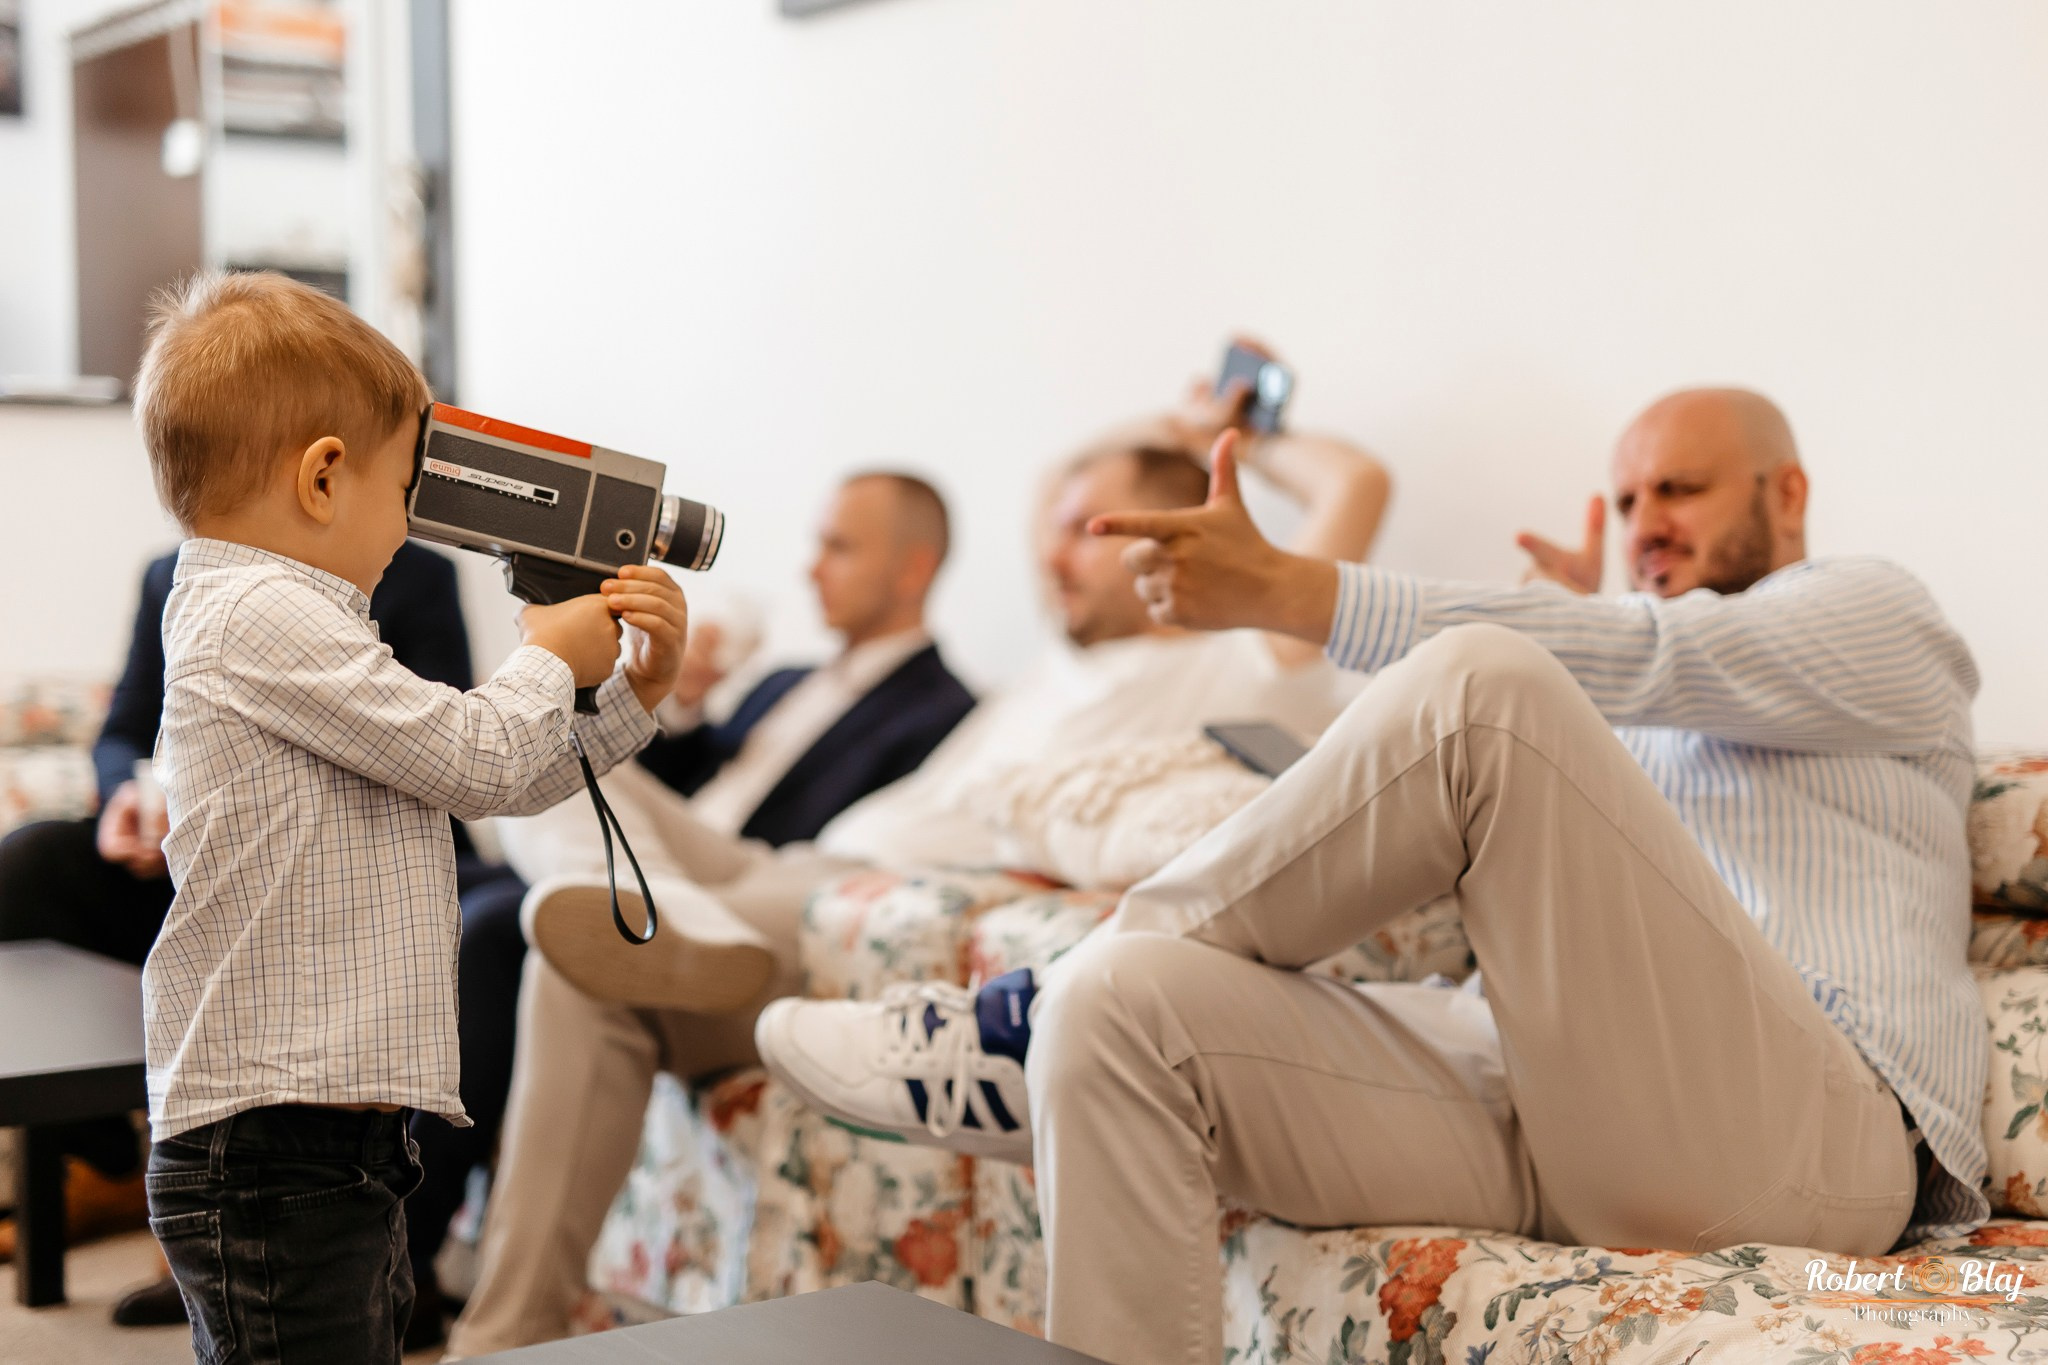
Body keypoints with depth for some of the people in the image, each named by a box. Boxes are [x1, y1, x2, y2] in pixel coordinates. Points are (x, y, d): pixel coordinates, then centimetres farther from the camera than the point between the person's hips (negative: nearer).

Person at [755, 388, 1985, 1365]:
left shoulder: (1876, 614, 17)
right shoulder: (1649, 712, 38)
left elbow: (1642, 658, -6)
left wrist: (1292, 592, -16)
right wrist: (1565, 630, 31)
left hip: (1806, 1133, -6)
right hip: (1552, 1119, 7)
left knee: (1482, 687, -27)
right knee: (1123, 1006, -18)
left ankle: (1028, 1027, -14)